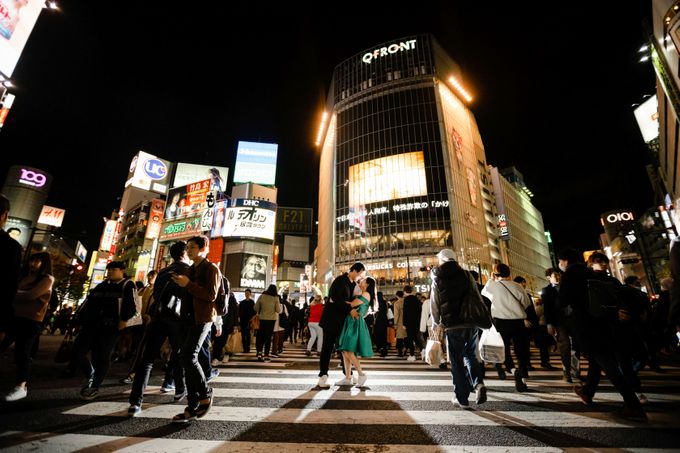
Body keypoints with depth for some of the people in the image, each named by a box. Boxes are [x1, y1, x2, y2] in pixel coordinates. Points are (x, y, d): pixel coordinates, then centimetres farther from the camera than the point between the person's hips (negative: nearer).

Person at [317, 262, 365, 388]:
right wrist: (350, 310, -26)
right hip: (332, 319, -7)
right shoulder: (340, 281, -15)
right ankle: (323, 376, 9)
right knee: (327, 347, 1)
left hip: (343, 320, 7)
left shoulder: (353, 284, 10)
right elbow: (337, 299, -24)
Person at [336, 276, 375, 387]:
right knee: (345, 352, 6)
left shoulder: (366, 294, -7)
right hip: (350, 323, 9)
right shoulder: (362, 295, 20)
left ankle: (361, 374, -1)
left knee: (348, 351, -13)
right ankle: (347, 378, 11)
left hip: (355, 324, -9)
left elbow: (351, 304, -10)